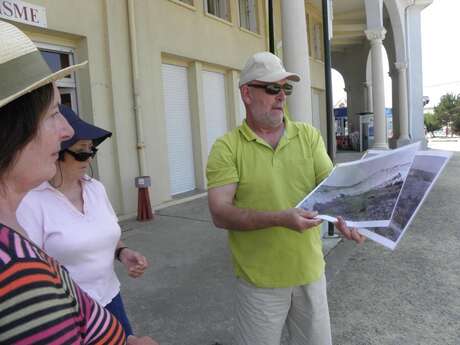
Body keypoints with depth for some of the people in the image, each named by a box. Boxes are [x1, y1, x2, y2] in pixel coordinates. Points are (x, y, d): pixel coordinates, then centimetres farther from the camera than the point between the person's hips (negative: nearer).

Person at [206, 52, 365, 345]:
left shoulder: (309, 135, 1)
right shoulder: (227, 147, -9)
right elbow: (220, 213, -17)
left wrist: (342, 216, -26)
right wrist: (280, 218, -28)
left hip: (310, 270, 4)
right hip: (260, 279, -3)